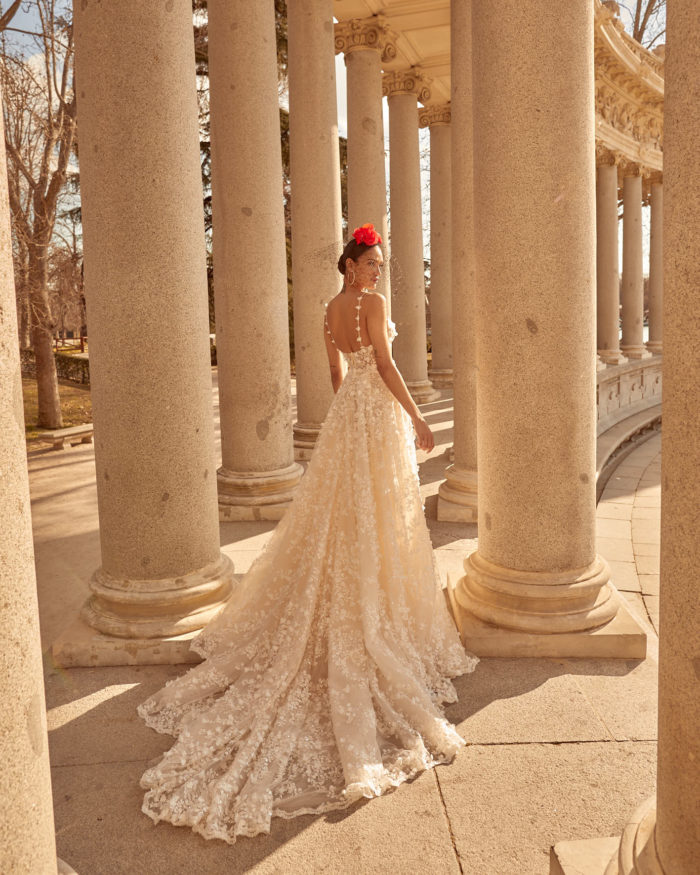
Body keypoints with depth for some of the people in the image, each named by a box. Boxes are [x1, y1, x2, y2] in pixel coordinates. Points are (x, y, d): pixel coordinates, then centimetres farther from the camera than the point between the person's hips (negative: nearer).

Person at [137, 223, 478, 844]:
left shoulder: (331, 310, 12)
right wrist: (418, 419, -12)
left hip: (346, 412, 8)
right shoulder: (373, 303, -13)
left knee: (341, 517, 14)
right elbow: (384, 365, -17)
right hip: (378, 410, -8)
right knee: (381, 517, -1)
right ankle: (386, 624, 9)